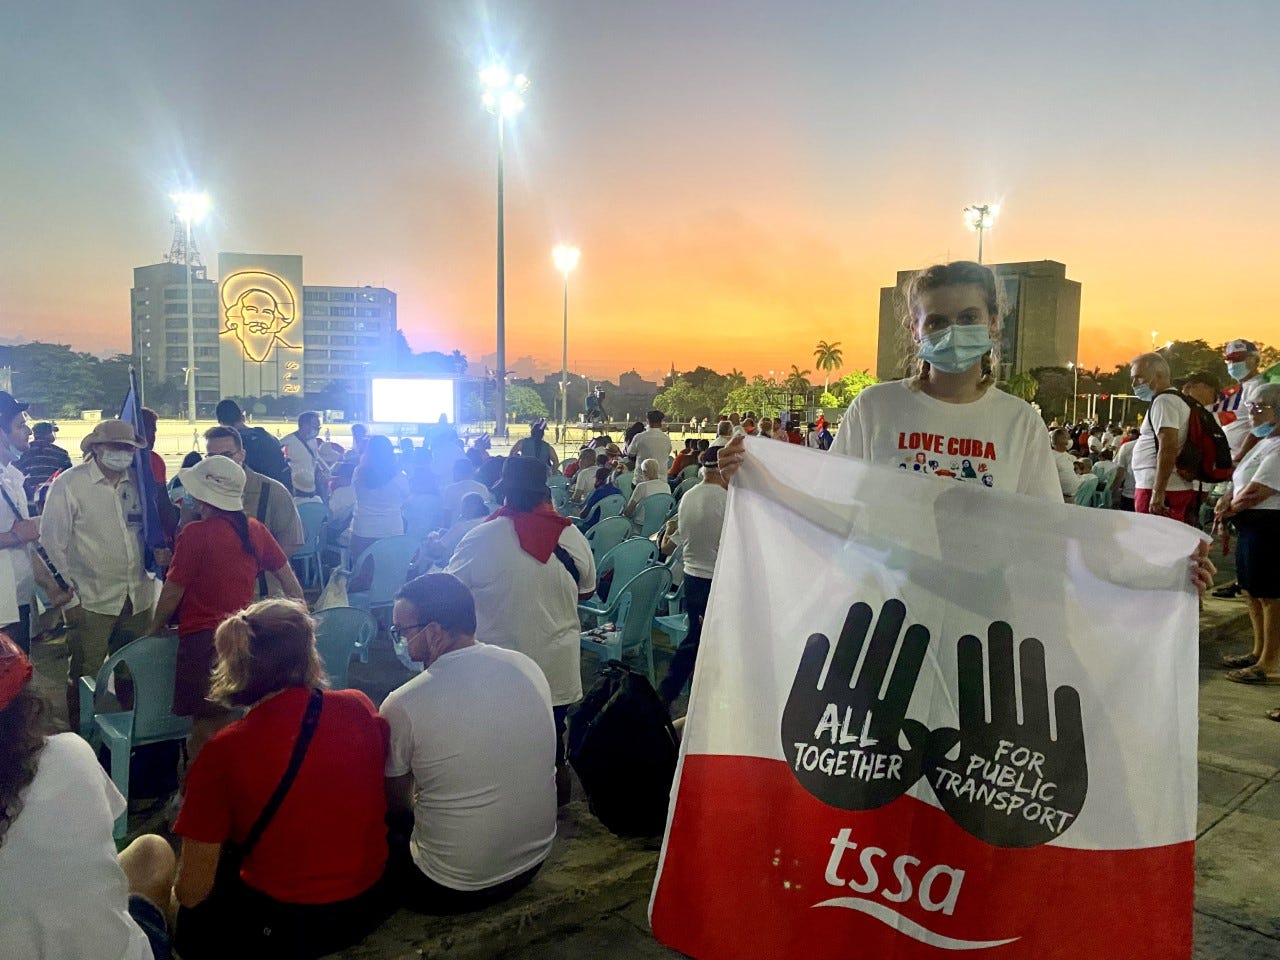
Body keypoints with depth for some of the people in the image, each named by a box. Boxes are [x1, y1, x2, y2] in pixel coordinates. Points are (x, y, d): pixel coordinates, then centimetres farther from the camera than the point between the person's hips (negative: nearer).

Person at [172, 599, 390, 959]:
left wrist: (173, 897, 11)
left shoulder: (224, 752, -20)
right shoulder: (360, 708, -11)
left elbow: (193, 891, -12)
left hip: (282, 927, -4)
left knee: (190, 918, 27)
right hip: (369, 906, 4)